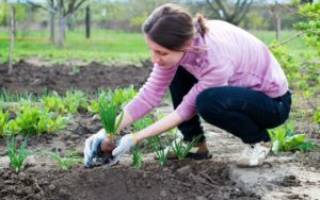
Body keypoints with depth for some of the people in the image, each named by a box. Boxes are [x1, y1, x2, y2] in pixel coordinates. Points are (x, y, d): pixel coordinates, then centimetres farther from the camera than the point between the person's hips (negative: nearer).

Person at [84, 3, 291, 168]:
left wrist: (136, 137, -24)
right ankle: (195, 143, 4)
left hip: (273, 101, -7)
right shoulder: (181, 44, -18)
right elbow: (150, 93, -14)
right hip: (239, 87, 7)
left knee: (208, 102, -34)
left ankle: (259, 140, -6)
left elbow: (187, 108, -26)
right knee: (176, 71, -7)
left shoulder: (217, 59, -38)